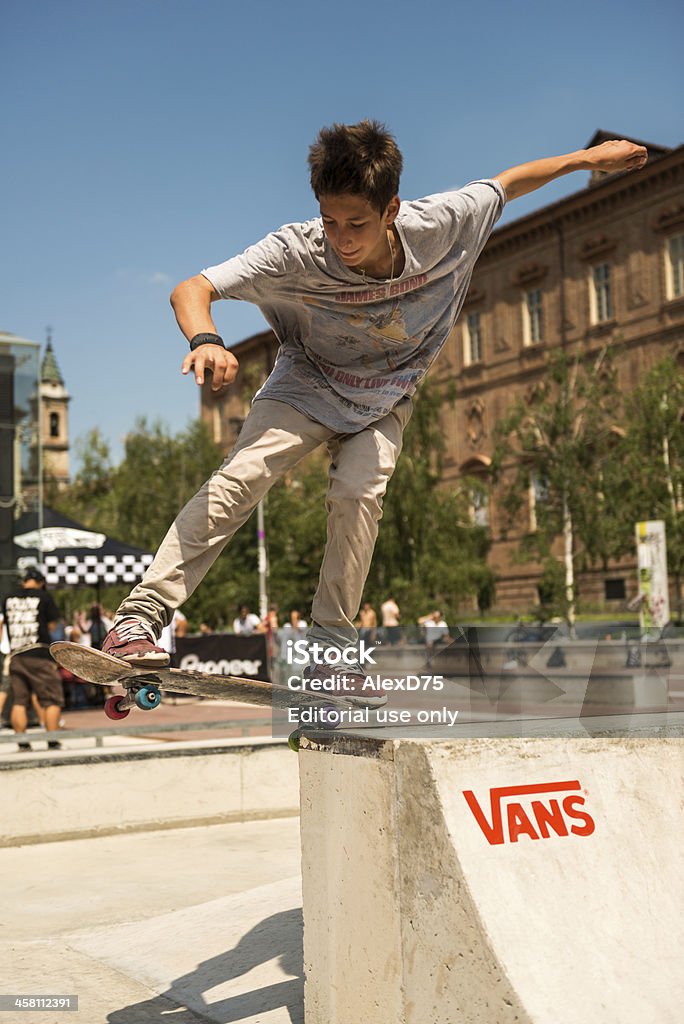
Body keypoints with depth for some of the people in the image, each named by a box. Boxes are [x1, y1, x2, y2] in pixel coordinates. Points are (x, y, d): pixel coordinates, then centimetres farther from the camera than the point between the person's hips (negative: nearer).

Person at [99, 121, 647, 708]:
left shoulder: (438, 225, -25)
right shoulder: (295, 253, -31)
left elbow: (507, 184, -6)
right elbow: (191, 290, -33)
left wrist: (588, 157, 4)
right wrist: (206, 339, -55)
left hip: (386, 401, 2)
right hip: (307, 385, -2)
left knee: (359, 493, -24)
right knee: (239, 479, -23)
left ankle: (332, 644, -10)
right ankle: (139, 619, -23)